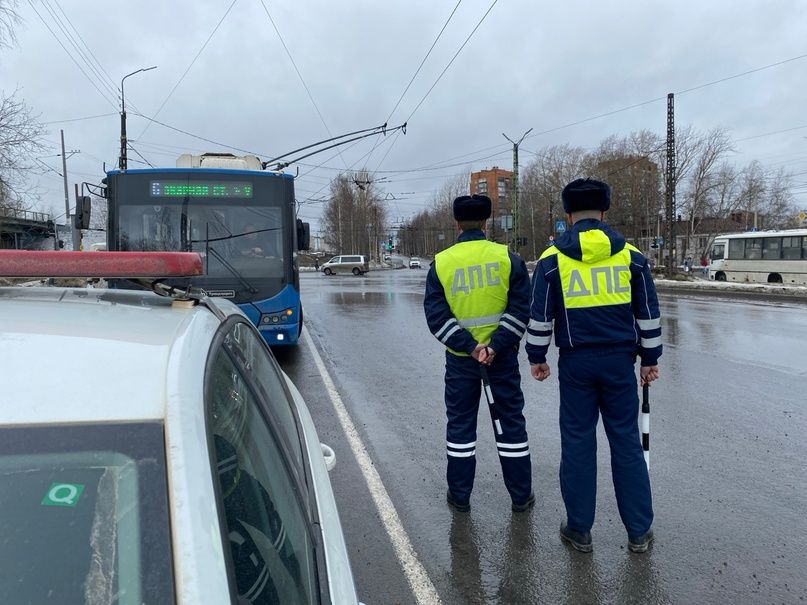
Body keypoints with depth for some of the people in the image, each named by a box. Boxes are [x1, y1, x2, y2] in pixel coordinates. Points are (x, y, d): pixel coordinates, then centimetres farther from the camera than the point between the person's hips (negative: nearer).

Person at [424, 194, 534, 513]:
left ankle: (459, 495, 21)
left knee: (460, 422, 12)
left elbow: (436, 315, -9)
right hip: (502, 355, 0)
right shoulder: (508, 258, -5)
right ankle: (521, 495, 22)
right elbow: (521, 309, -11)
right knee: (511, 419, 12)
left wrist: (469, 347, -13)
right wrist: (495, 346, -14)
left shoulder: (441, 263, -4)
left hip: (460, 357, 0)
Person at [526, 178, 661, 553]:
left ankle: (579, 529, 17)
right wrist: (650, 359, 15)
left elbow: (540, 317, -2)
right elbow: (648, 312, 6)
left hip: (576, 363, -1)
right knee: (626, 442, 10)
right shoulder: (631, 256, 1)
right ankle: (639, 531, 19)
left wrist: (537, 357, 10)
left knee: (577, 442, 8)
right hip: (620, 360, 2)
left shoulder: (552, 259, -4)